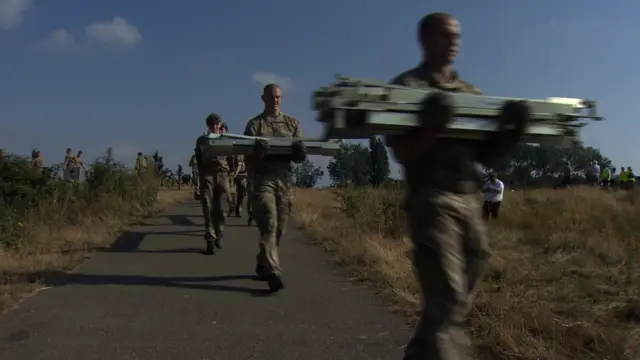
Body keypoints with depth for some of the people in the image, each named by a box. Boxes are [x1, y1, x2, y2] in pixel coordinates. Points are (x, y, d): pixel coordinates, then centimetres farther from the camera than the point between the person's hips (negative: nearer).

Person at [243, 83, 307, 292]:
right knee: (268, 225, -12)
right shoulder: (254, 124, 6)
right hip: (262, 178, -3)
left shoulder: (292, 123, 14)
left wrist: (299, 151, -15)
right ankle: (273, 273, -15)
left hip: (284, 179, 3)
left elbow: (300, 157, 8)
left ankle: (262, 265, 25)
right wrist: (258, 152, -23)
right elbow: (248, 158, -1)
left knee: (280, 227, 7)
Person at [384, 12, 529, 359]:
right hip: (431, 201, -7)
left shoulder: (472, 93, 16)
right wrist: (435, 127, -26)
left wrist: (512, 131, -4)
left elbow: (487, 155, 14)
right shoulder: (406, 87, -2)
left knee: (461, 298, 13)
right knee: (446, 299, -11)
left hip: (468, 201, 7)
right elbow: (403, 152, -11)